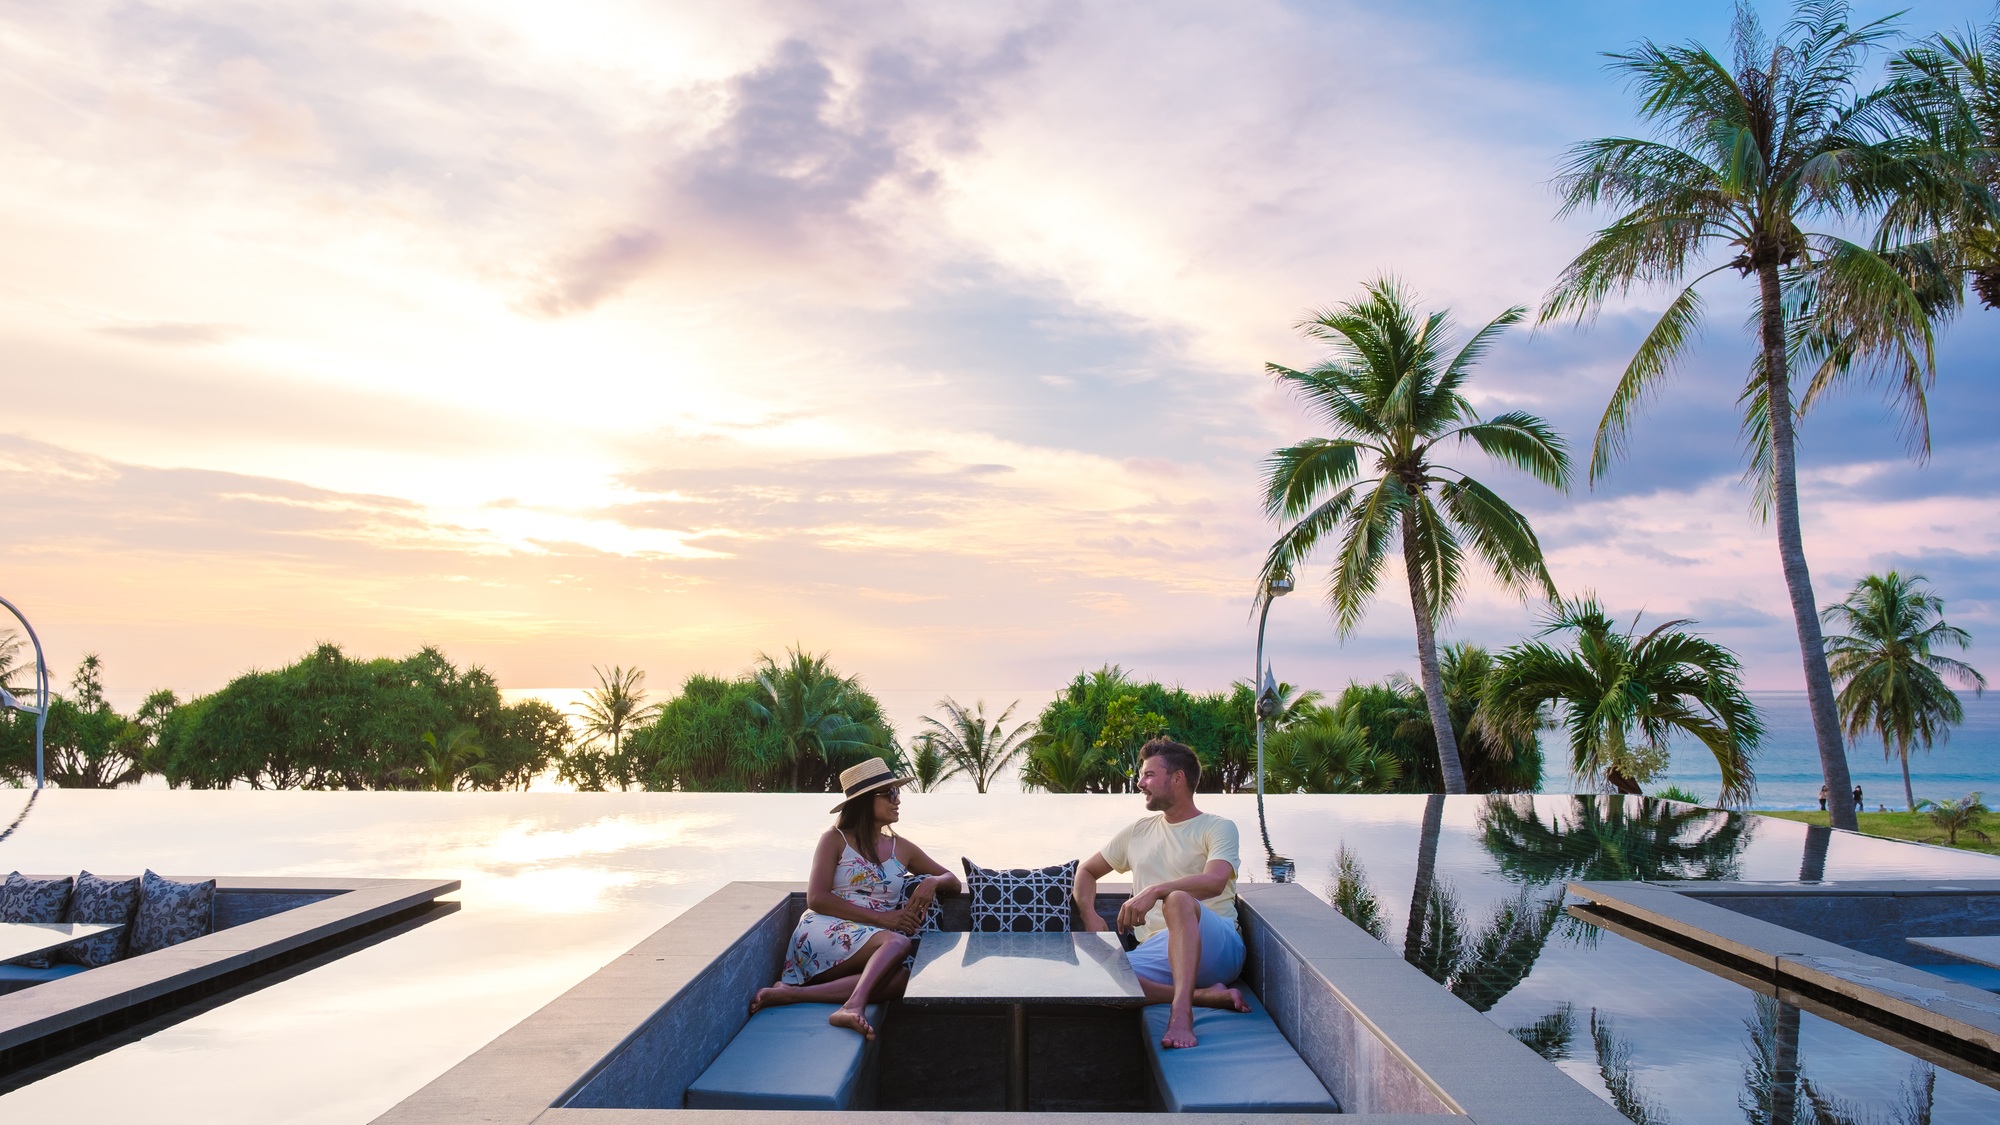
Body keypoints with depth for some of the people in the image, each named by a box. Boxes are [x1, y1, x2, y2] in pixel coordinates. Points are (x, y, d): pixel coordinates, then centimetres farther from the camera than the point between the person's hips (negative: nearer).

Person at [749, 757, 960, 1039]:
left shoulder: (901, 848, 19)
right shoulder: (835, 840, 6)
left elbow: (953, 882, 24)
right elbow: (816, 899, -6)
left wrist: (933, 882, -3)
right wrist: (881, 918, -14)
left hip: (873, 947, 4)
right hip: (825, 933, -4)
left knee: (901, 977, -34)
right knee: (899, 942, -33)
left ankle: (793, 993, -37)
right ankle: (855, 1005, -54)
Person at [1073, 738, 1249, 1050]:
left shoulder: (1218, 827, 7)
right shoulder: (1138, 833, 24)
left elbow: (1214, 881, -14)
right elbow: (1086, 871, 30)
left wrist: (1155, 891, -29)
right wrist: (1090, 916, 9)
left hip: (1216, 946, -5)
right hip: (1158, 950, 5)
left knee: (1178, 900, -39)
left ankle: (1181, 1012, -47)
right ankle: (1205, 994, -23)